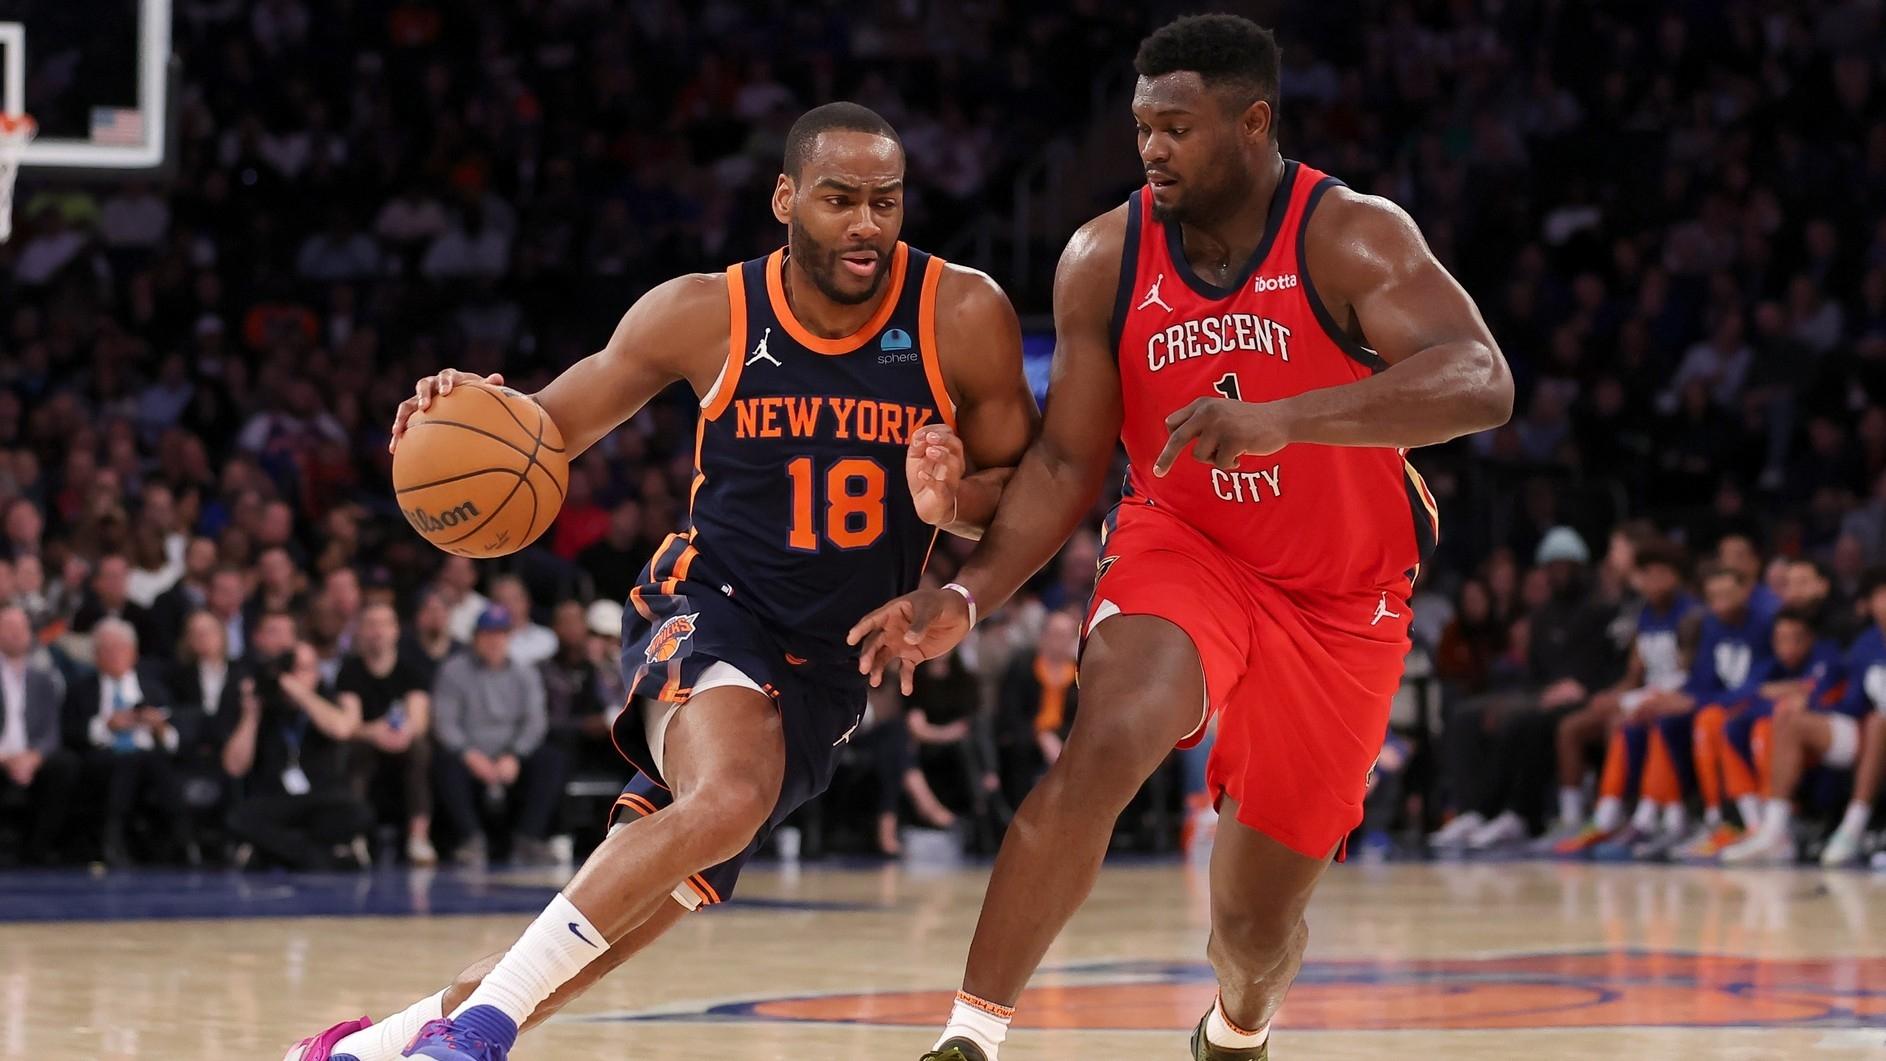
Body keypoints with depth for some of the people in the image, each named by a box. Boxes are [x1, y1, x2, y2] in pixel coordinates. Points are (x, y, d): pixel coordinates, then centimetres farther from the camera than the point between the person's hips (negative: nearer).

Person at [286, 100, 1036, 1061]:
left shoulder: (963, 316, -9)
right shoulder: (705, 315, -8)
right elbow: (548, 429, 3)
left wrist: (956, 499, -23)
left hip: (827, 671, 2)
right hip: (707, 610, -2)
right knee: (728, 797, -36)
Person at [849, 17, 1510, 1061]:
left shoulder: (1352, 239, -20)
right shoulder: (1103, 260, -8)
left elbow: (1479, 383, -35)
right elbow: (1068, 462, -1)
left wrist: (1279, 422, -48)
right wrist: (969, 594, -17)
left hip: (1341, 600, -1)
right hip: (1181, 551, 1)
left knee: (1256, 917, 7)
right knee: (1105, 743, -33)